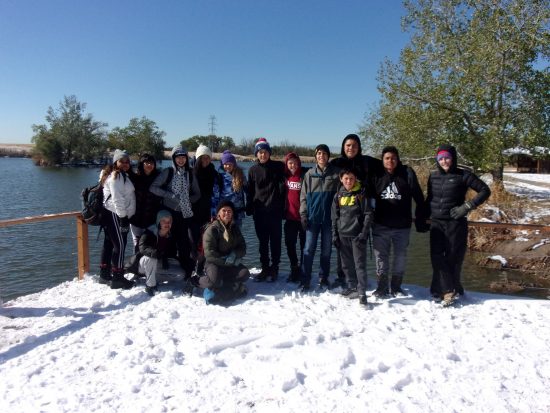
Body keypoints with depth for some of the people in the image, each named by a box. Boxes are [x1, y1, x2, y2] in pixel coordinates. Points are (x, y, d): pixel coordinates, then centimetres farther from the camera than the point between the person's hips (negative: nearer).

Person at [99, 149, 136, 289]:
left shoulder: (123, 176, 19)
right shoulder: (116, 176, -11)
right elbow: (117, 199, -19)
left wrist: (124, 216, 18)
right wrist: (123, 217, -22)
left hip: (112, 214, 10)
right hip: (115, 215, -10)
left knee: (109, 243, 14)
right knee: (120, 245, -8)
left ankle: (105, 275, 22)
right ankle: (117, 278, -5)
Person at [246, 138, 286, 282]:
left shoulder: (278, 166, 1)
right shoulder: (253, 170, 7)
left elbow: (282, 186, 1)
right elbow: (250, 191, 9)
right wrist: (249, 209, 3)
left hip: (275, 211, -2)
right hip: (259, 212, 2)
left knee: (275, 241, 4)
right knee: (263, 242, 9)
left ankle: (274, 269, 14)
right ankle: (265, 269, 19)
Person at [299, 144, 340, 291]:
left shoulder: (335, 173, 3)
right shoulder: (309, 174, 6)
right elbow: (304, 196, 6)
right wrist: (303, 215, -2)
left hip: (329, 217, 0)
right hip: (312, 217, 0)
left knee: (326, 250, 8)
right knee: (309, 249, -1)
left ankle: (323, 277, 21)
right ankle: (306, 280, 4)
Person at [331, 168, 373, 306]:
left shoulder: (361, 194, -2)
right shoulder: (338, 196, 9)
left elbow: (368, 214, -5)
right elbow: (335, 217, 12)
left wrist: (364, 233, -12)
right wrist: (335, 234, 7)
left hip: (357, 235, -4)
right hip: (343, 235, 5)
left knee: (360, 264, -5)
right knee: (347, 264, 12)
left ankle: (362, 292, -4)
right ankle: (352, 287, 25)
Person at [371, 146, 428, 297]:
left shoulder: (407, 173, -4)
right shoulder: (377, 175, 1)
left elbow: (418, 198, -2)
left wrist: (420, 220, -3)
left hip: (402, 225, 0)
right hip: (381, 225, 1)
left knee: (401, 256, 10)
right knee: (381, 256, 5)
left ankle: (396, 286, 26)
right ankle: (382, 287, 18)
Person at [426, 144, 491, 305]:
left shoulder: (462, 175, -5)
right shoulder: (433, 176, 8)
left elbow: (485, 190, -3)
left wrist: (467, 206, -11)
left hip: (456, 224, -4)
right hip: (436, 223, 4)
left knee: (453, 258, 1)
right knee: (437, 258, -4)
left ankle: (444, 290, 13)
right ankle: (451, 290, 5)